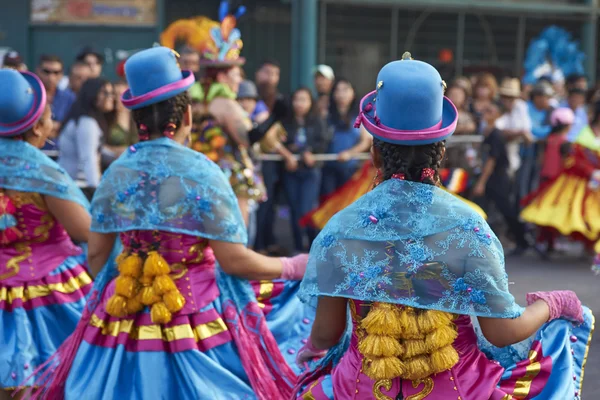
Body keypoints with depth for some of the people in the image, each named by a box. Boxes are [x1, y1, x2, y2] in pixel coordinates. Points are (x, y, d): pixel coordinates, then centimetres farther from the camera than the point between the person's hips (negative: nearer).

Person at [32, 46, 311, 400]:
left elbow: (97, 255, 6)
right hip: (195, 320, -4)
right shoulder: (201, 173, -13)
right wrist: (293, 267, 1)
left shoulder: (117, 173, 0)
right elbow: (233, 260, -13)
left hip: (125, 317, 5)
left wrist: (105, 296, 25)